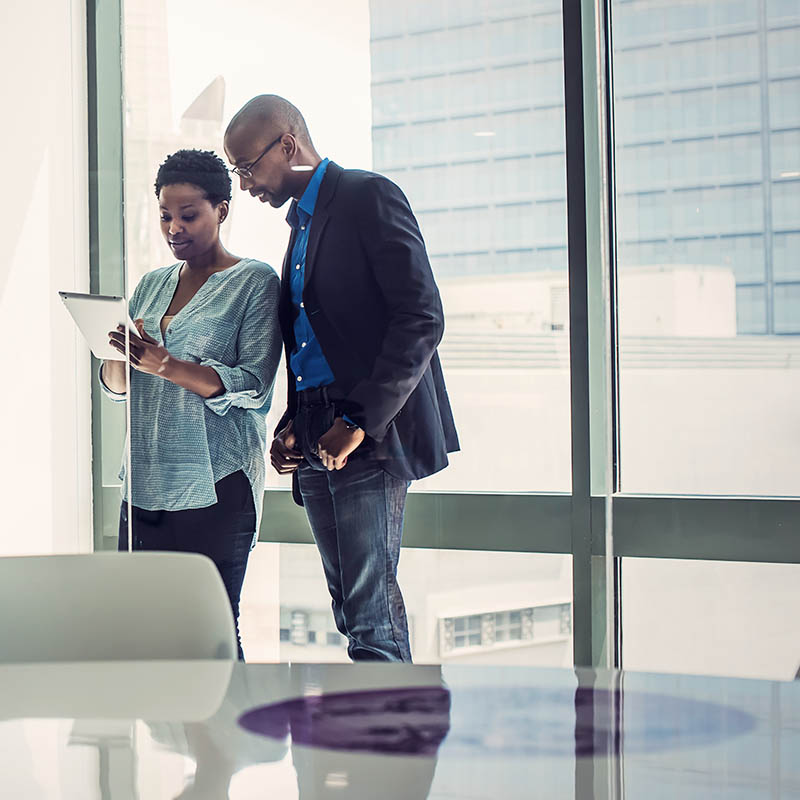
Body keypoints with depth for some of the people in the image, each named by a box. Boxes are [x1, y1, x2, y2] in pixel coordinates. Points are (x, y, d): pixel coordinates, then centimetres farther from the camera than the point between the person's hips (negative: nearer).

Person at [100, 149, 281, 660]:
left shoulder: (255, 282, 0)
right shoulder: (152, 286, 17)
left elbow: (254, 385, -11)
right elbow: (114, 385, 16)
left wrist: (165, 365, -22)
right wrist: (122, 354, -8)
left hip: (218, 484, -5)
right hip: (147, 480, 5)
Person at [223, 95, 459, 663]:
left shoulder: (369, 197, -5)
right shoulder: (302, 222, 22)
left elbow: (422, 319, -14)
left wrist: (360, 422, -18)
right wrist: (291, 427, 8)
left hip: (370, 437, -9)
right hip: (316, 444, 9)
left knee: (372, 615, -11)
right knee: (354, 610, 8)